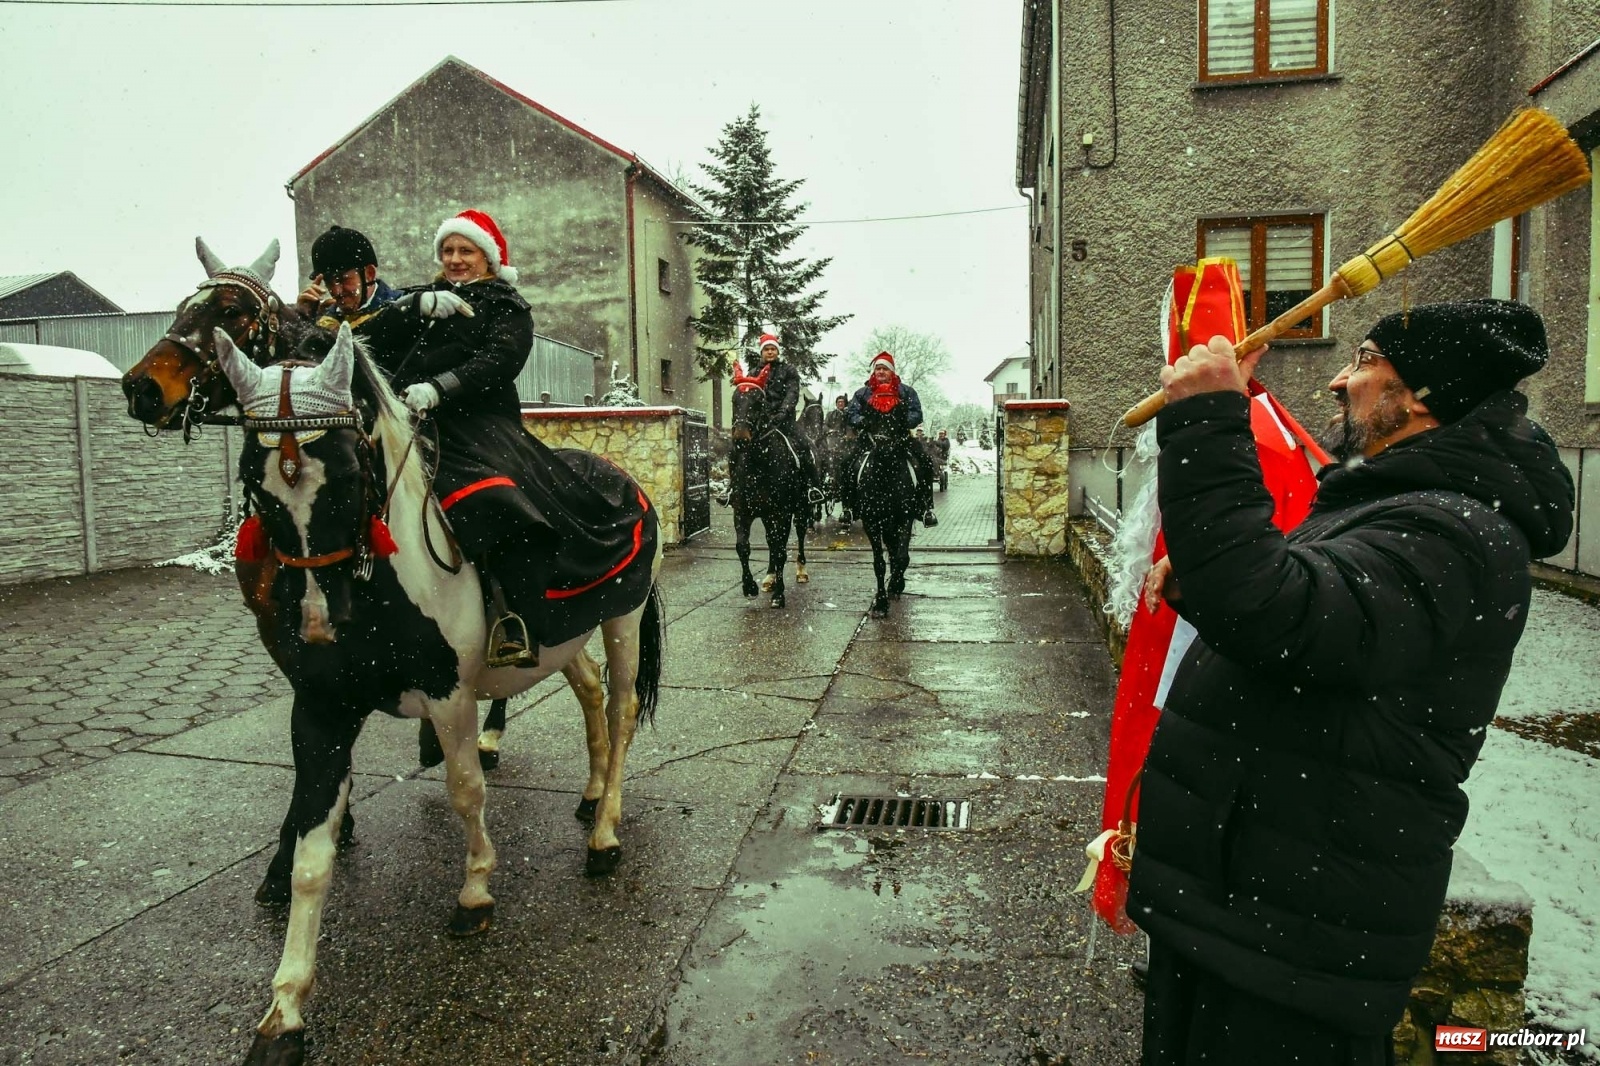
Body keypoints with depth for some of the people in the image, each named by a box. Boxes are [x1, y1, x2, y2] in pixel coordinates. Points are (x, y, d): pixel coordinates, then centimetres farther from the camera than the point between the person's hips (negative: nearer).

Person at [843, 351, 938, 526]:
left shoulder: (905, 391, 13)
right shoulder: (863, 393, 15)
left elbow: (916, 413, 5)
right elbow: (851, 413, 8)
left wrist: (905, 422, -16)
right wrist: (861, 421, -14)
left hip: (900, 438, 0)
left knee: (924, 464, -19)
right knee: (850, 465, -20)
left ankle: (926, 508, -11)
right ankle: (849, 507, -4)